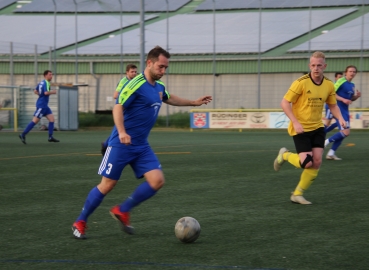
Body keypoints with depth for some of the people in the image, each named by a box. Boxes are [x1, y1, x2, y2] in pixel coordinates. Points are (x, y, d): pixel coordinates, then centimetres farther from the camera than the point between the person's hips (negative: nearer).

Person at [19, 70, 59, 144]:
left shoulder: (41, 82, 14)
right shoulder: (46, 83, -14)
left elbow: (35, 91, 21)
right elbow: (46, 92, -29)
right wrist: (53, 92, -12)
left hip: (44, 105, 10)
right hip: (41, 105, -10)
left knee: (52, 119, 6)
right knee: (35, 121, -8)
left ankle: (50, 137, 4)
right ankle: (23, 135, -3)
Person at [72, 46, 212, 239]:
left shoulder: (159, 87, 10)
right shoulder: (136, 84, -16)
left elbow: (169, 99, 33)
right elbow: (118, 107, -22)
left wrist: (194, 102, 33)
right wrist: (122, 132, -36)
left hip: (141, 146, 7)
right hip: (121, 144, -7)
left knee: (157, 180, -8)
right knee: (107, 184, -3)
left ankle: (122, 211, 7)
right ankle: (80, 223, 14)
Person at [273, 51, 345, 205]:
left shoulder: (329, 85, 0)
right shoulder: (301, 83, -17)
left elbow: (333, 106, 13)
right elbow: (284, 103, -14)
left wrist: (340, 119, -6)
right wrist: (295, 123, -23)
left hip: (317, 128, 5)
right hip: (300, 128, -5)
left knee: (317, 162, -5)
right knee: (307, 163, -14)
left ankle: (297, 194, 11)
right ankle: (285, 155, 19)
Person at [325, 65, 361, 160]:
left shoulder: (352, 85, 14)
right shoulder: (341, 81, -11)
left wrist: (357, 96, 3)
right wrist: (343, 99, -24)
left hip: (345, 111, 9)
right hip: (339, 109, -9)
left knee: (344, 133, 8)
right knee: (346, 132, -17)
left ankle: (331, 153, 13)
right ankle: (326, 142, -1)